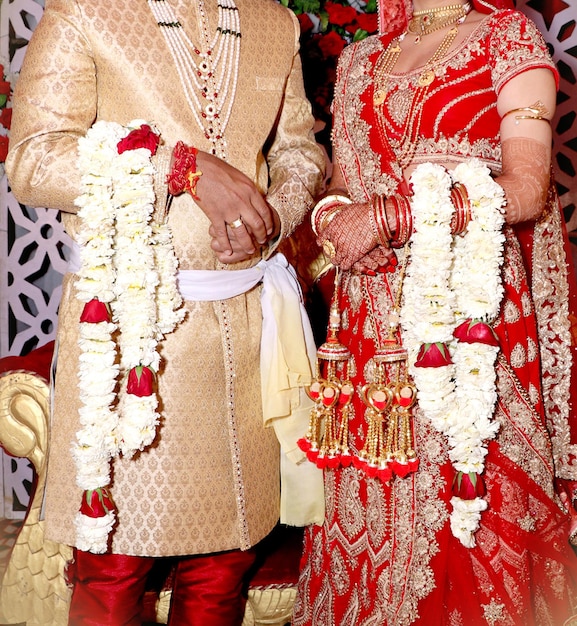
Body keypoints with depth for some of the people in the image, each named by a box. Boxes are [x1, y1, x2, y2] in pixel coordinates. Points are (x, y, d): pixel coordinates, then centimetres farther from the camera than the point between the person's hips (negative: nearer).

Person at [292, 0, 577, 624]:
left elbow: (526, 187, -8)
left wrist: (389, 212, -14)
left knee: (465, 511, -1)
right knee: (366, 503, 5)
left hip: (472, 310, -4)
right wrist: (333, 214, -4)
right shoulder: (359, 59, 17)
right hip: (371, 310, 4)